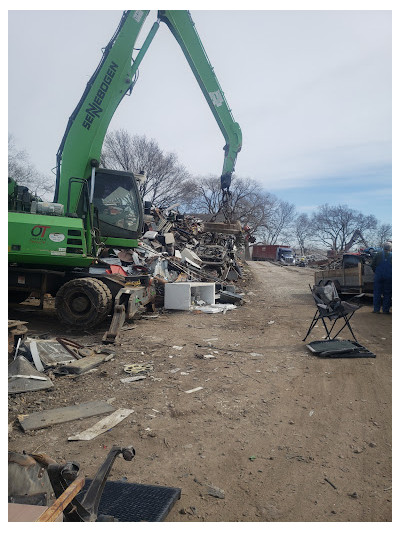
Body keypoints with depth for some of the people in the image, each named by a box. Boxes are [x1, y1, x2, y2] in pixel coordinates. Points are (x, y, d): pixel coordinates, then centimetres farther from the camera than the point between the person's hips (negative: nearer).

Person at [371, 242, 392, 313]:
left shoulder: (378, 254, 1)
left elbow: (372, 265, 0)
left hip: (378, 276, 0)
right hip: (389, 277, 0)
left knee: (377, 292, 6)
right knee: (387, 294, 6)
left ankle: (376, 309, 6)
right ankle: (386, 310, 7)